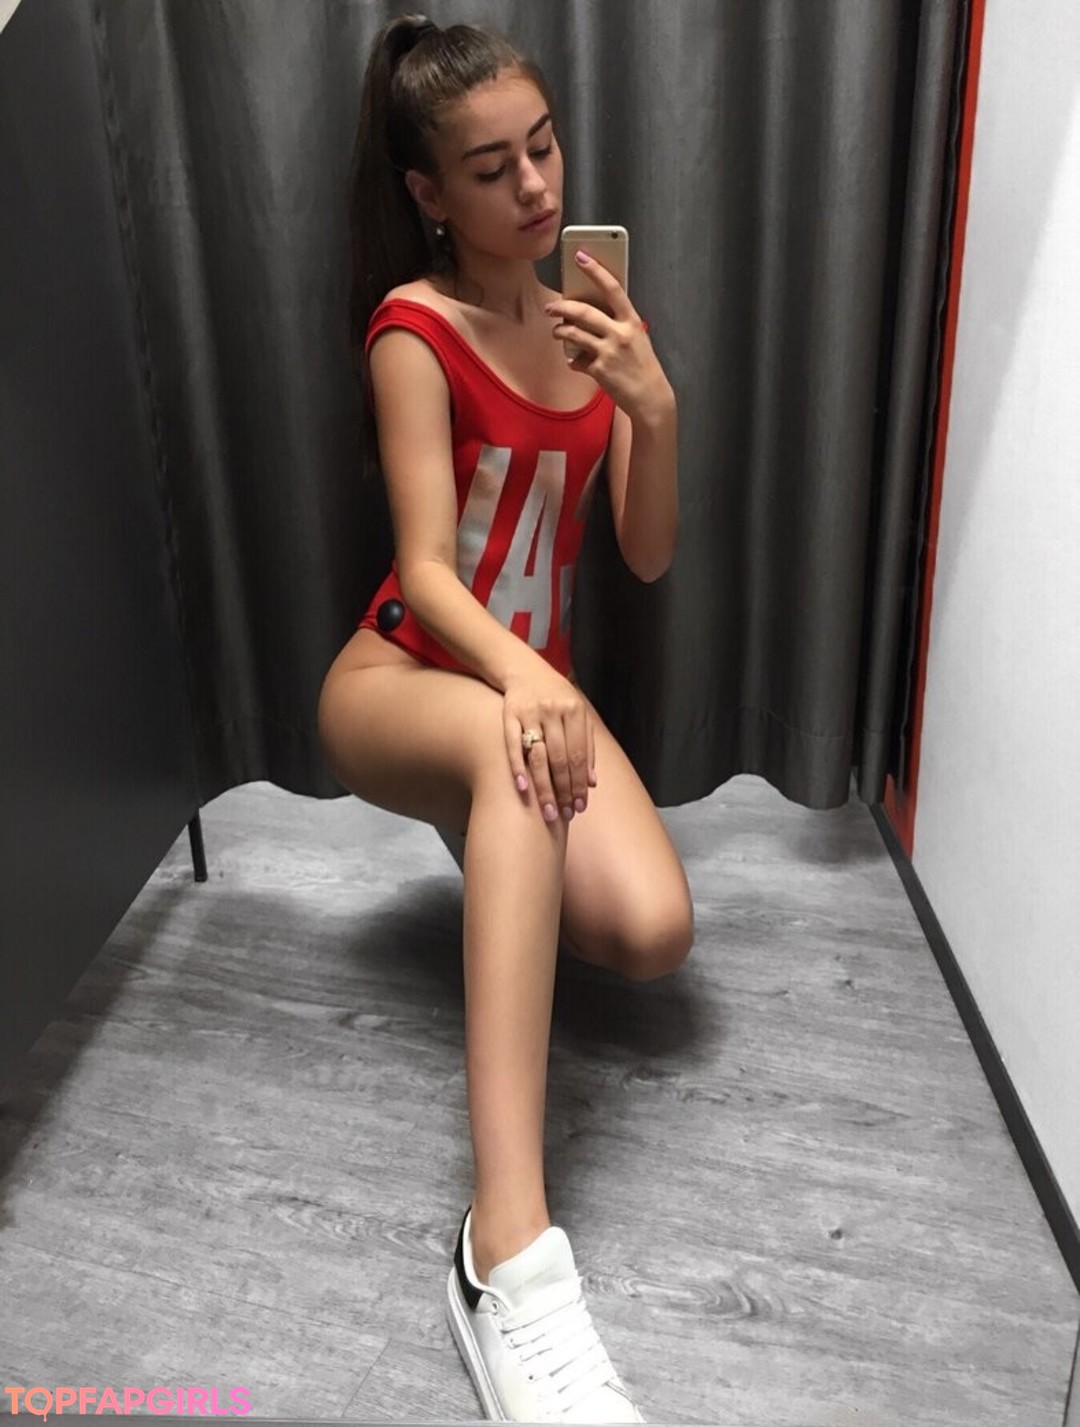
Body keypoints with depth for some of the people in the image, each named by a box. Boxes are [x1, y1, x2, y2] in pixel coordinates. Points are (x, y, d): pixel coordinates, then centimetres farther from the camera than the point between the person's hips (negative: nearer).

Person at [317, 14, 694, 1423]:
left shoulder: (587, 317, 8)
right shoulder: (414, 328, -8)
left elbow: (648, 554, 2)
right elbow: (426, 568, -20)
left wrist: (655, 404, -16)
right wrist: (518, 682, -41)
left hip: (541, 682, 5)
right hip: (402, 682, -4)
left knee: (653, 933, -22)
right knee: (509, 741, -42)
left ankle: (492, 838, 14)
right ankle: (511, 1244, -44)